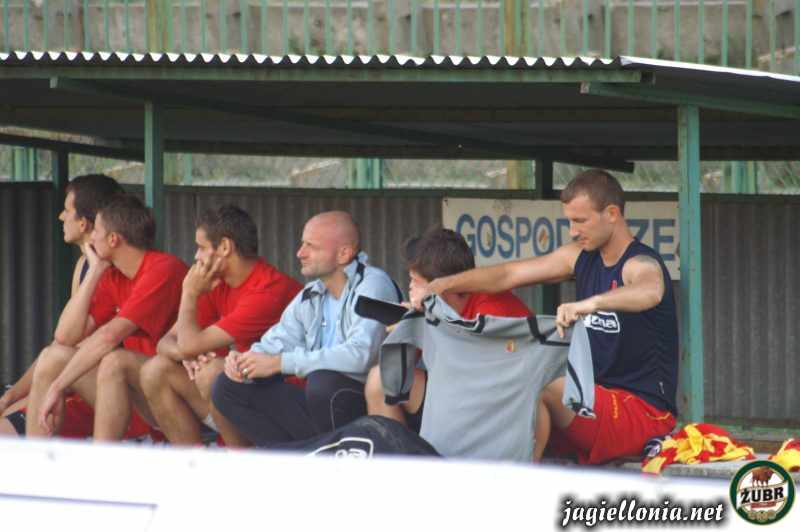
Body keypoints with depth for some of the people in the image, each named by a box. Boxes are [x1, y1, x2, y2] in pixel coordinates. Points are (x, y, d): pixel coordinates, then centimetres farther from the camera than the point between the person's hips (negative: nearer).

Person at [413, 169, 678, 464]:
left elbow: (650, 292, -42)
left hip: (644, 412, -9)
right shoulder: (582, 257, 12)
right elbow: (509, 275, 12)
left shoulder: (640, 265, -15)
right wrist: (444, 284, -1)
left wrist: (591, 303, -59)